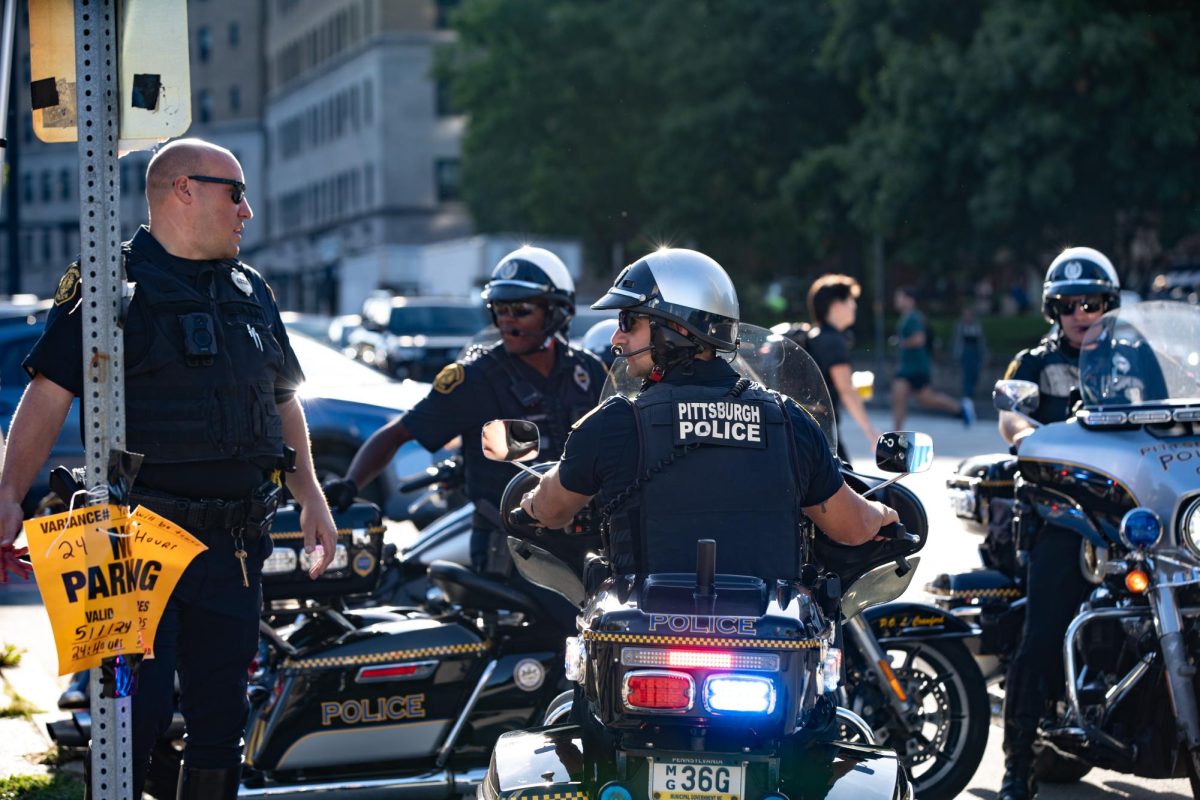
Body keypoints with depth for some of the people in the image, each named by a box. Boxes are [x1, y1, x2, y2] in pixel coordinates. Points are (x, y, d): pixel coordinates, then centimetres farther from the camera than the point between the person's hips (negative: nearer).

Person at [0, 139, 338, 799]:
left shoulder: (251, 292, 17)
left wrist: (311, 498, 20)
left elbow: (283, 399, 26)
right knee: (136, 711, -10)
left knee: (221, 718, 8)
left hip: (234, 546, 6)